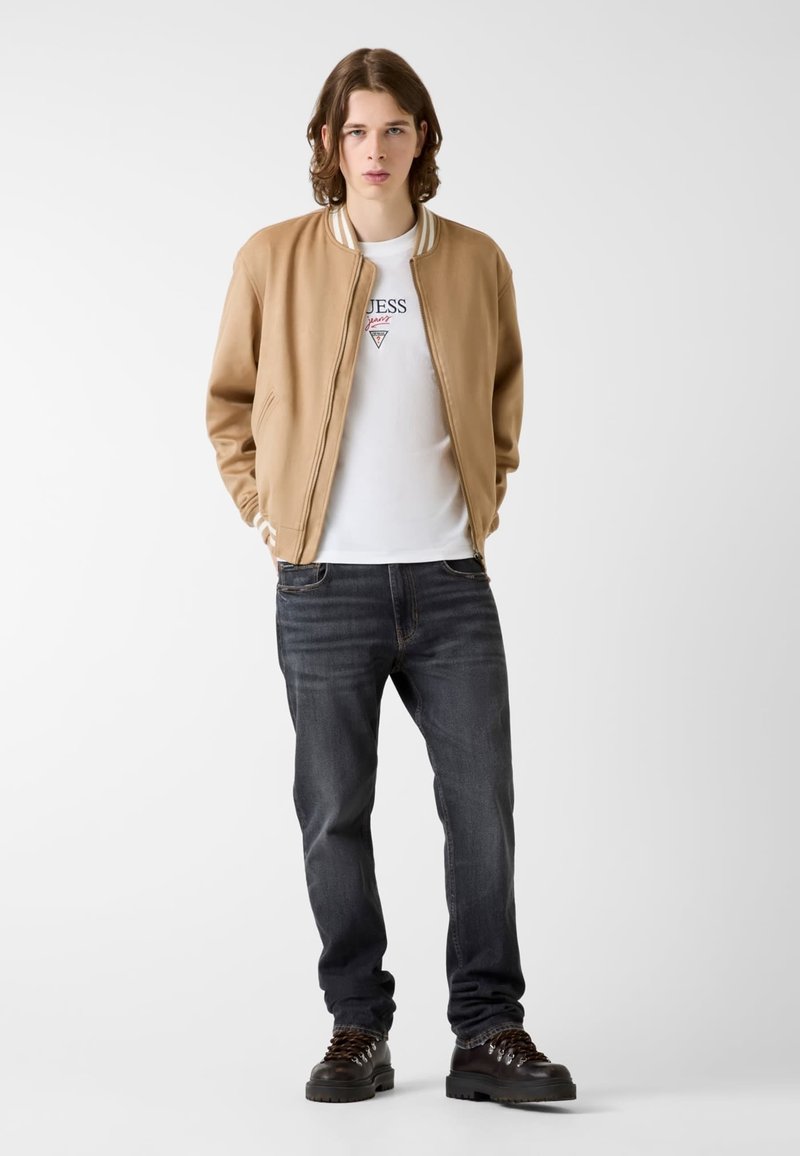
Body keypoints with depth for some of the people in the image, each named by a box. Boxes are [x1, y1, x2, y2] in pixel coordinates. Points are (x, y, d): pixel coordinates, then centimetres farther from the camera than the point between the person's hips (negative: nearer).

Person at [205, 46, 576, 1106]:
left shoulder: (476, 261, 6)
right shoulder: (274, 260, 1)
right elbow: (229, 402, 11)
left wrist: (489, 483, 11)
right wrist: (265, 506, 2)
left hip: (451, 580, 1)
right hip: (325, 584, -1)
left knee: (483, 810, 2)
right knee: (335, 817, 5)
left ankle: (488, 1032, 14)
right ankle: (358, 1033, 19)